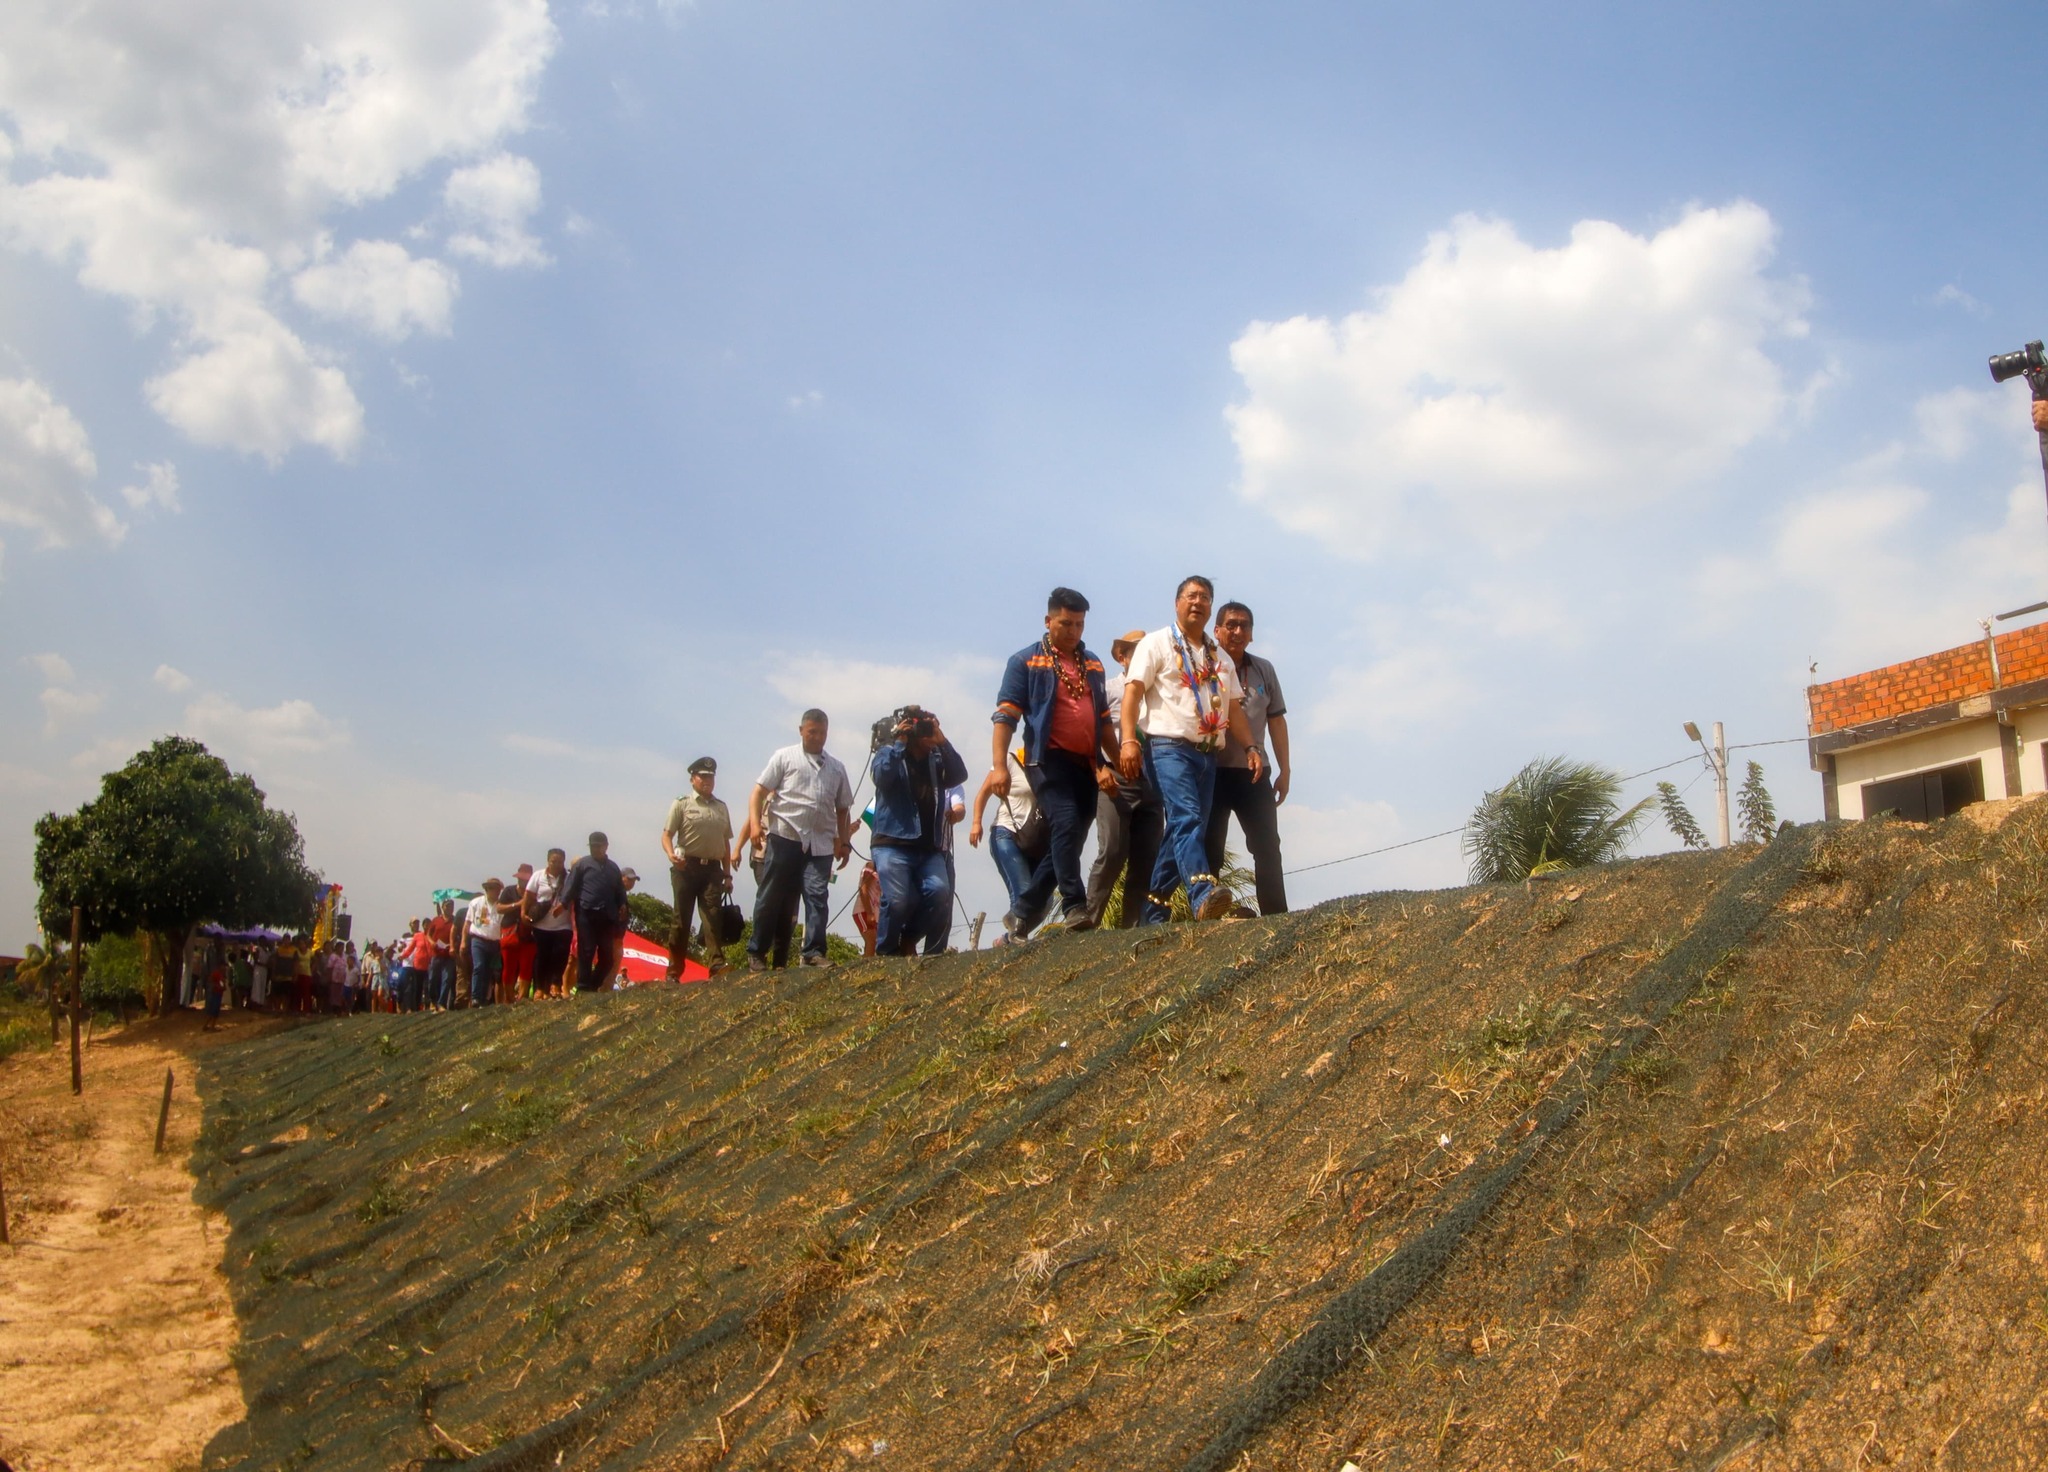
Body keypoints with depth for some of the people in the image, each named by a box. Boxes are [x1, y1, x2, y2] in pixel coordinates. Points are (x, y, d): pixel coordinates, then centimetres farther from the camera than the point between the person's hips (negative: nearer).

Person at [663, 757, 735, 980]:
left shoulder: (721, 808, 18)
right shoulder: (682, 804, 4)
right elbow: (667, 835, -2)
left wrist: (727, 875, 16)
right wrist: (671, 855, -23)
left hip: (712, 869, 3)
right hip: (687, 867, -3)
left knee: (713, 916, -10)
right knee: (682, 919, -1)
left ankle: (717, 965, -20)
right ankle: (674, 972, 4)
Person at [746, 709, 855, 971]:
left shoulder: (836, 767, 19)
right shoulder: (785, 757, 8)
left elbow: (842, 808, 22)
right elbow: (759, 792, 2)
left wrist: (844, 842, 12)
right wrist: (755, 824, -13)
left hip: (820, 843, 3)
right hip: (784, 838, -3)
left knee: (818, 896, -8)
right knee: (771, 897, 2)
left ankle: (814, 952, -7)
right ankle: (756, 953, 12)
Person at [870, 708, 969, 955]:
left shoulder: (936, 759, 19)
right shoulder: (888, 754, 11)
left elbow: (959, 775, 0)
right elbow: (881, 777, -11)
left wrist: (942, 742, -8)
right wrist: (900, 743, -10)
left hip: (929, 847, 3)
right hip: (893, 844, -3)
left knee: (939, 892, -18)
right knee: (897, 900, -18)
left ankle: (907, 941, 4)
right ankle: (885, 953, 5)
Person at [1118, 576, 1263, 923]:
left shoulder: (1221, 658, 23)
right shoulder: (1157, 643, 6)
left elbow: (1234, 708, 21)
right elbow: (1133, 691, -5)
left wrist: (1251, 747, 6)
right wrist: (1129, 740, -18)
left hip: (1208, 753, 6)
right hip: (1168, 747, -6)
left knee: (1187, 827, 3)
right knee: (1187, 818, -25)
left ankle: (1153, 909, 11)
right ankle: (1202, 894, -41)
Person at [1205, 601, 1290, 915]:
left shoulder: (1264, 670, 11)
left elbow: (1276, 720, 13)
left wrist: (1284, 770, 9)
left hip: (1254, 772, 4)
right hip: (1213, 771, -4)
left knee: (1267, 848, 2)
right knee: (1209, 849, 0)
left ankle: (1276, 916, 5)